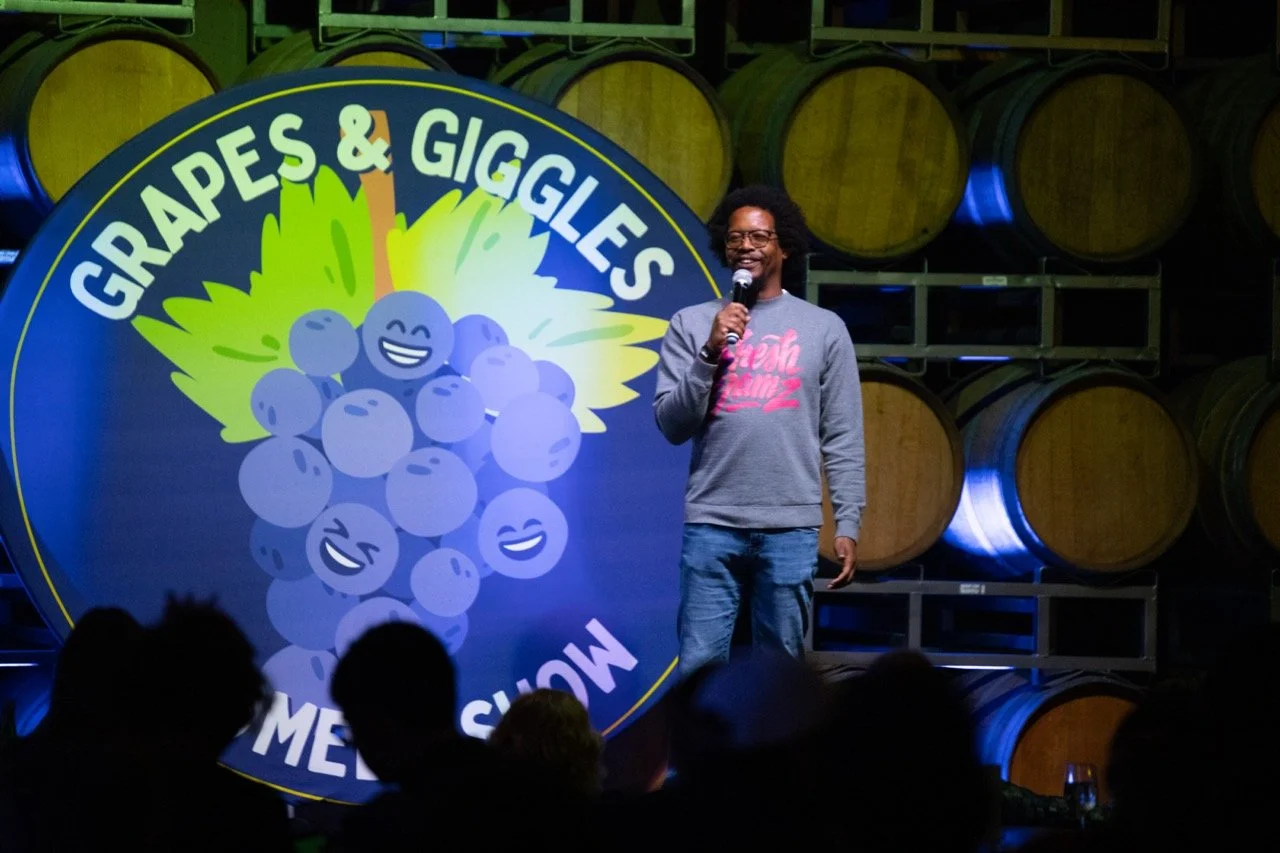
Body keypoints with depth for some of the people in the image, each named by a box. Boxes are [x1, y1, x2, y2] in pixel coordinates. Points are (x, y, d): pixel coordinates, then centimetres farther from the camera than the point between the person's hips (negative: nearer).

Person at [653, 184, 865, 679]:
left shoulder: (823, 328, 8)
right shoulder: (692, 324, 8)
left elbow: (843, 439, 6)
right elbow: (672, 425, 2)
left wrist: (848, 525, -1)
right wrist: (710, 353, -10)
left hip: (791, 530, 0)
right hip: (711, 526, 0)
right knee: (699, 667, -4)